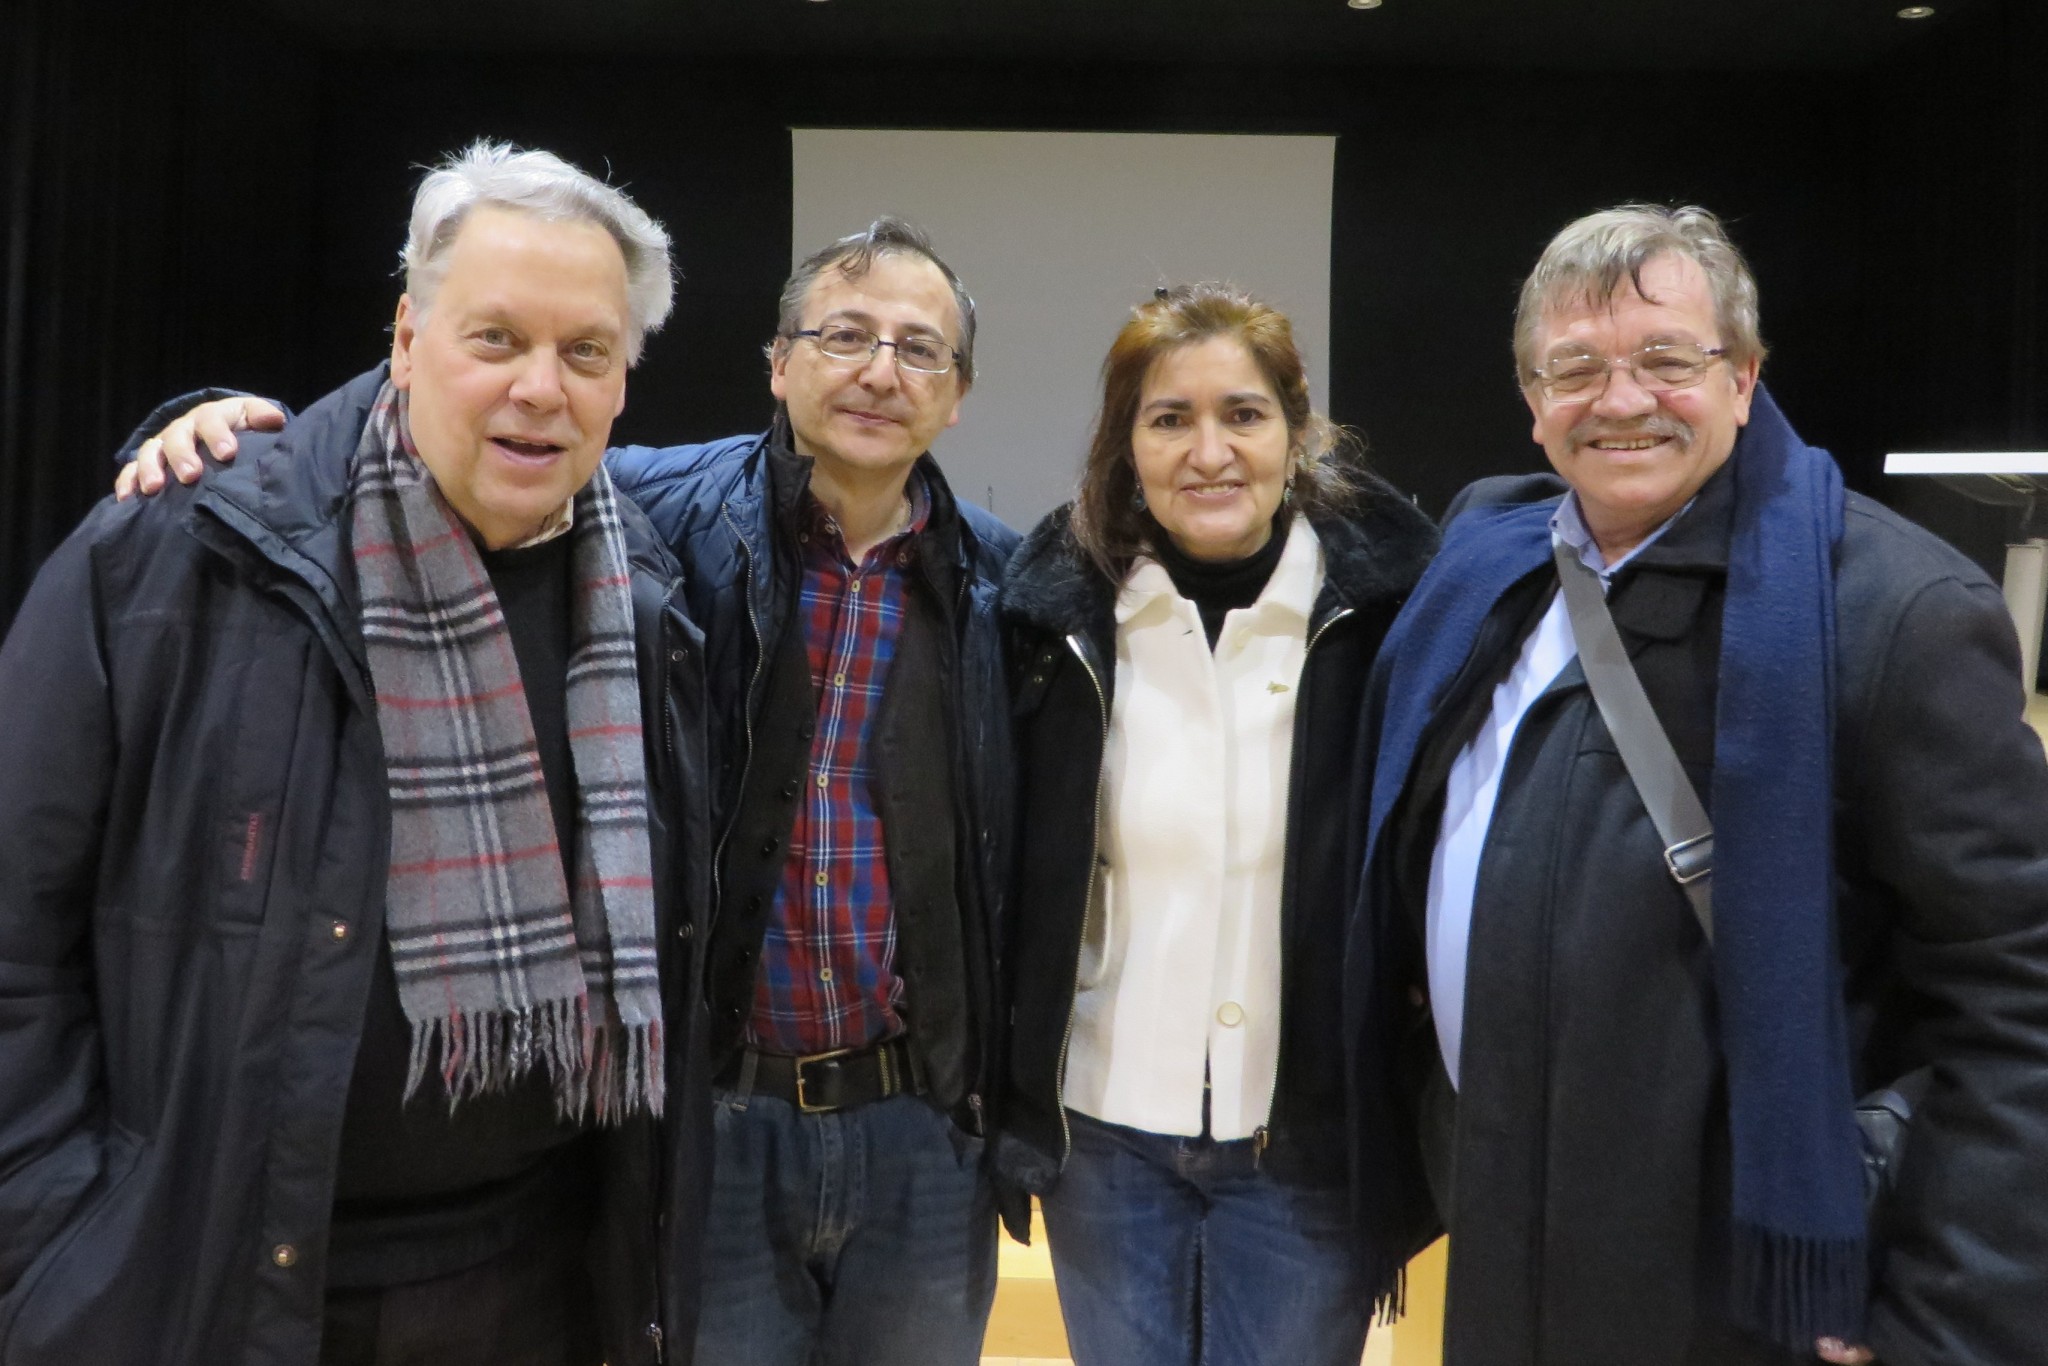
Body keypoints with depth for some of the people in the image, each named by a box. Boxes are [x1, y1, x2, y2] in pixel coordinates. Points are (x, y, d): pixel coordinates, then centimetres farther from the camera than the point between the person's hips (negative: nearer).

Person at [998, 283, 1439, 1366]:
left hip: (1312, 1138, -1)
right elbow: (1010, 876, 3)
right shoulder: (1062, 609, -5)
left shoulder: (1388, 603, -10)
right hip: (1104, 1128, 2)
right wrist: (1007, 1097, 3)